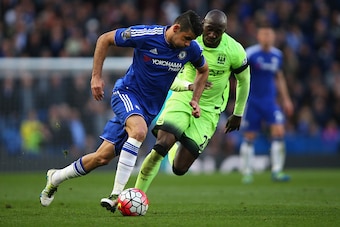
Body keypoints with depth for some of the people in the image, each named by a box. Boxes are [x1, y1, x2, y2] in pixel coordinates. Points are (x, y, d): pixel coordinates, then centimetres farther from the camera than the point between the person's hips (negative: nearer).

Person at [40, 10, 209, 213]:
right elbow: (104, 39, -6)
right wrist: (96, 76, -8)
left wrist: (195, 100, 5)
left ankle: (55, 178, 23)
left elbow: (204, 70, 16)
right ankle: (116, 194, -33)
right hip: (127, 92, -4)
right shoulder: (145, 35, -20)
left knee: (103, 158, 1)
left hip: (150, 107, 4)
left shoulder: (191, 49, -8)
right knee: (139, 130, -37)